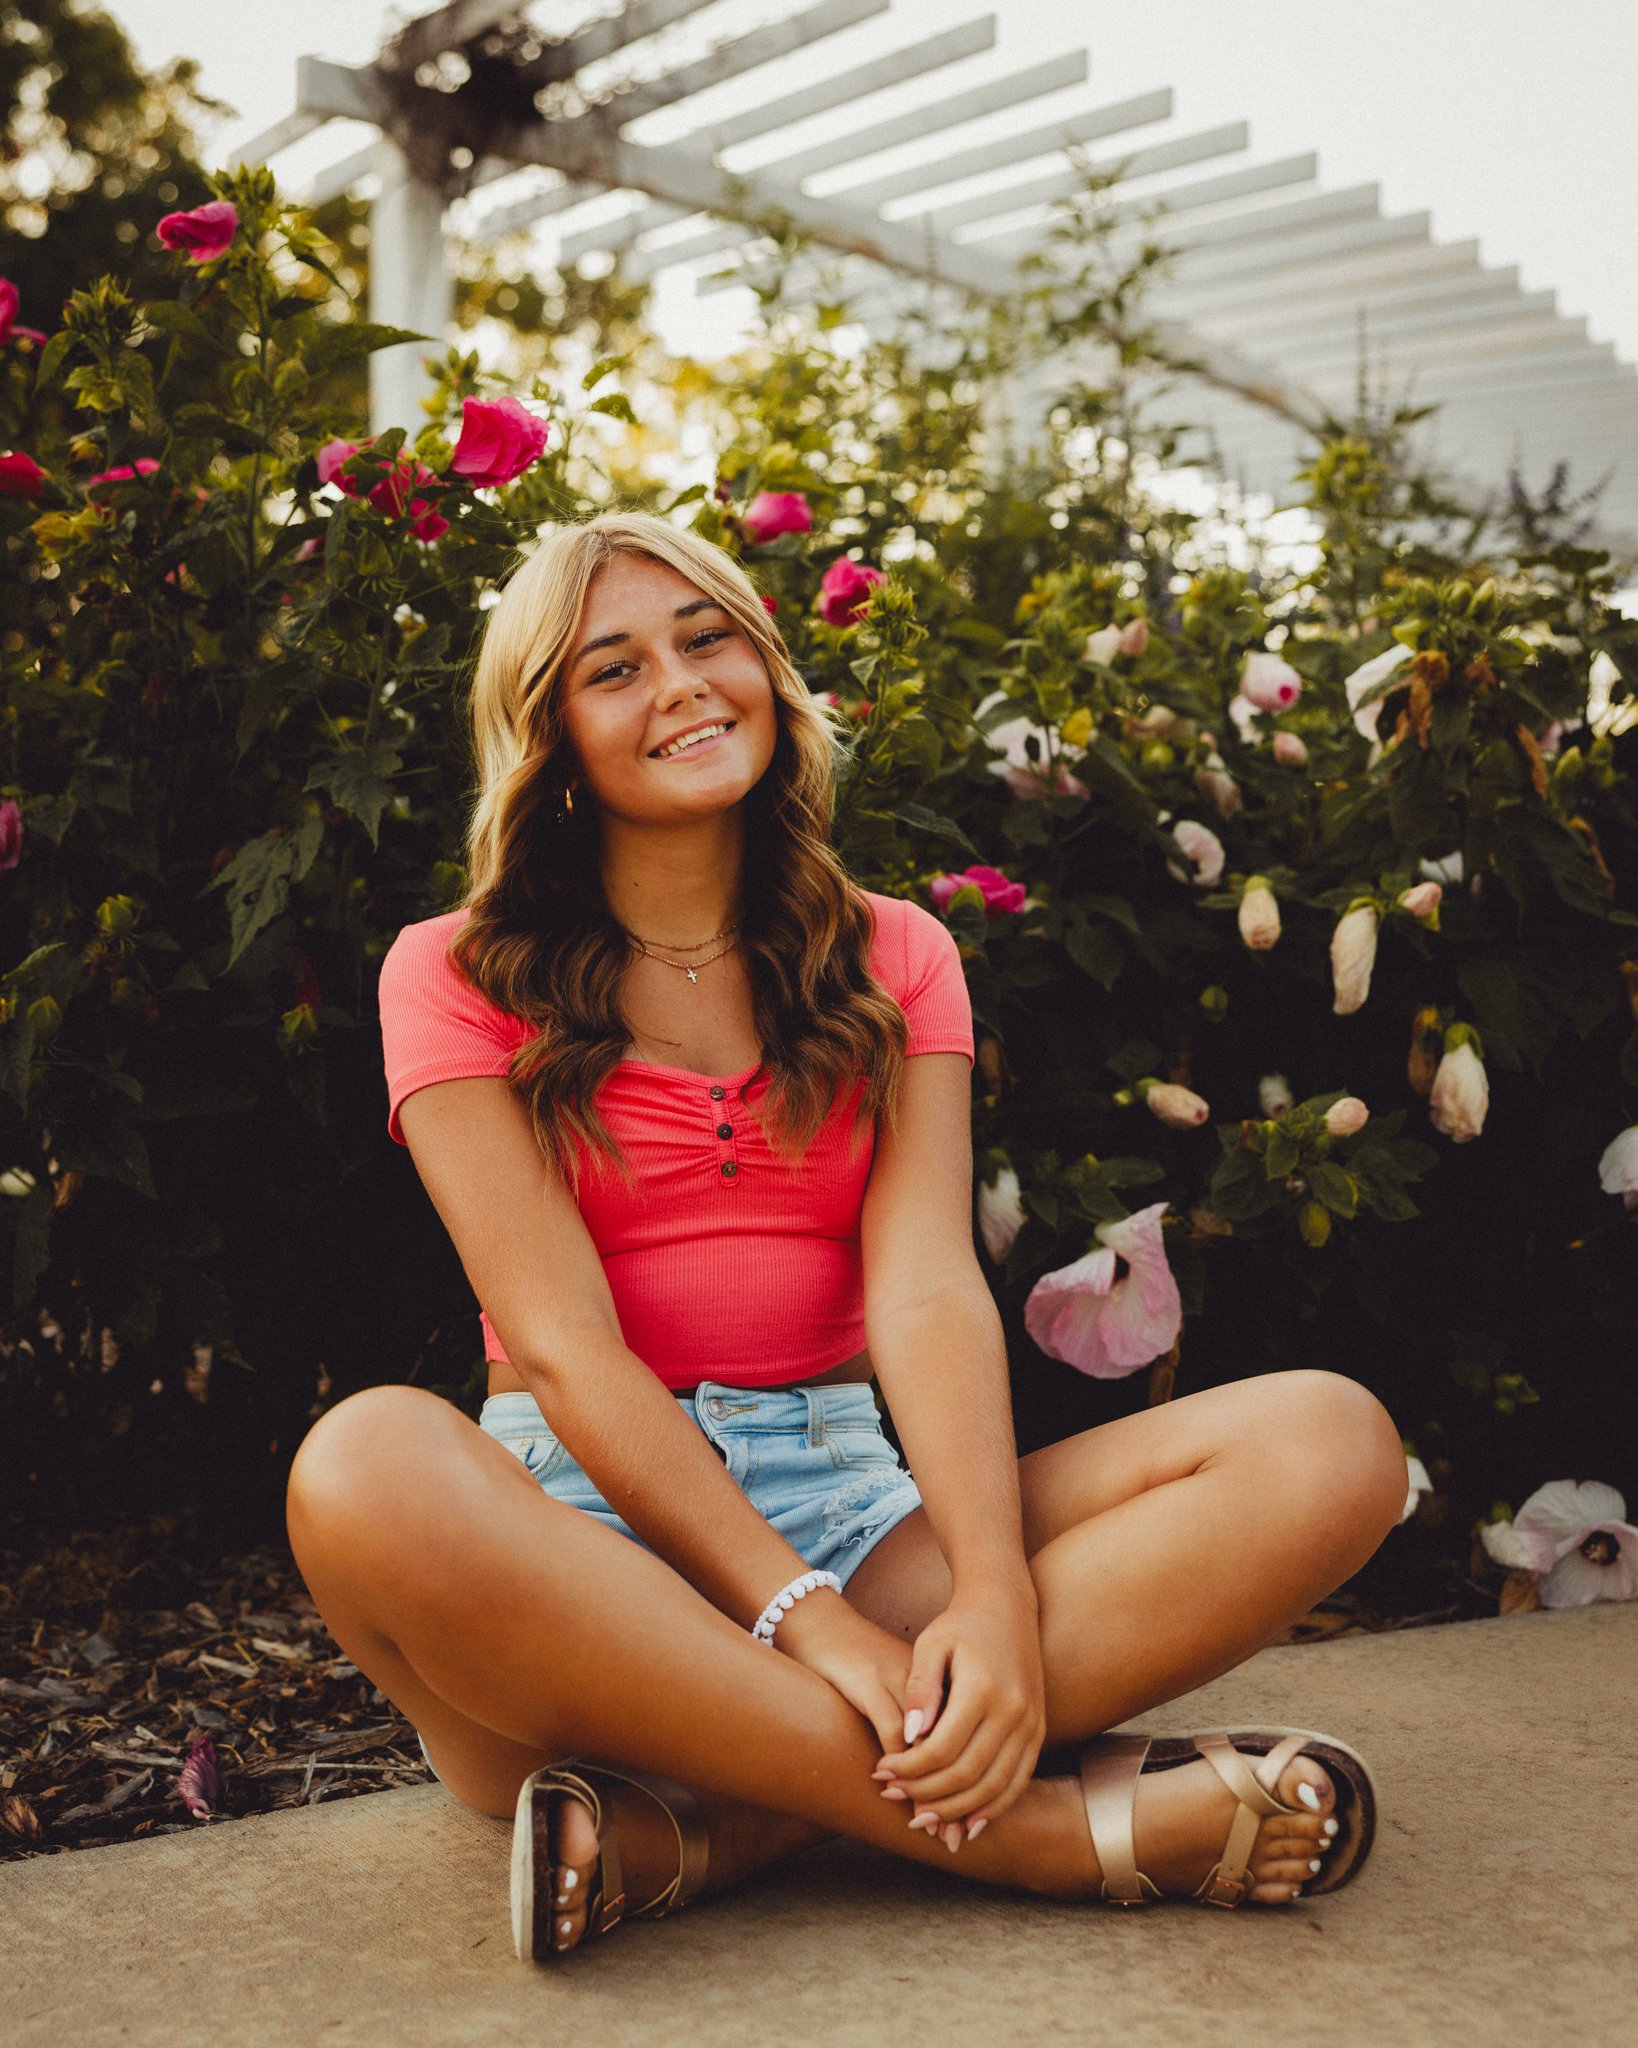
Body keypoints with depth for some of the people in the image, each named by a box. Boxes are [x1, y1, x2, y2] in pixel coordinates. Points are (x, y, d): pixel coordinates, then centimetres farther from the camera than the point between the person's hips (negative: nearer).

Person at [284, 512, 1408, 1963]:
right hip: (580, 1514, -2)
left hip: (847, 1491, 3)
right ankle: (1051, 1821, -29)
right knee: (372, 1464, -38)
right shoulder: (458, 977, 4)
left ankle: (706, 1830, -28)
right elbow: (560, 1340, -9)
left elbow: (928, 1287, -3)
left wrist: (995, 1592, -22)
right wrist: (797, 1611, -22)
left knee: (1329, 1442, -19)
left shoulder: (894, 956, 13)